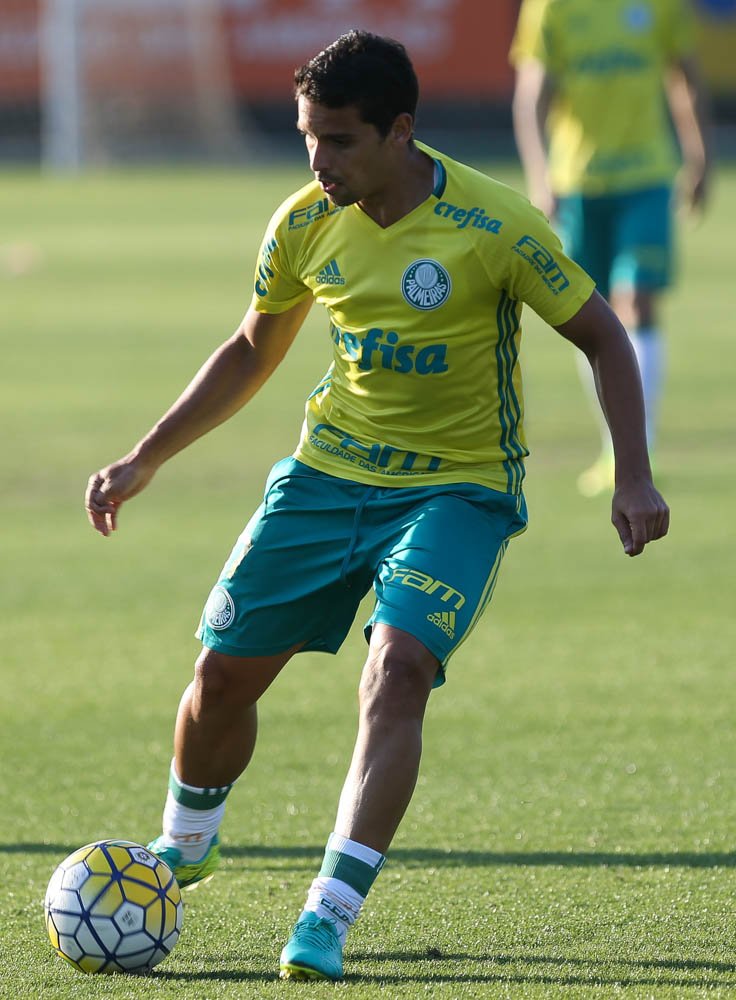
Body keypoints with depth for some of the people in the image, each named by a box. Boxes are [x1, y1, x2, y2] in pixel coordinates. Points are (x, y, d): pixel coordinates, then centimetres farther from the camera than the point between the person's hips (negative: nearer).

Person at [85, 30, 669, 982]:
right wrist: (144, 460, 12)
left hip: (457, 488, -4)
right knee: (222, 672, 3)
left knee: (397, 671, -26)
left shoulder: (495, 226, -19)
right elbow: (253, 351, 13)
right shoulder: (305, 223, -4)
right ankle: (182, 849, 34)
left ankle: (328, 917, -27)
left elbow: (603, 338, -8)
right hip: (327, 473, 5)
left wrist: (632, 478, -17)